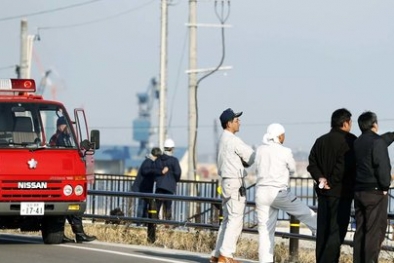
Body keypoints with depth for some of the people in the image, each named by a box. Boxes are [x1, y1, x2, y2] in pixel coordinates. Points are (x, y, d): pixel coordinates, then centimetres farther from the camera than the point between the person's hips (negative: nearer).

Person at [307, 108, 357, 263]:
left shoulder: (321, 141, 11)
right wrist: (333, 182, -10)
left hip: (323, 192, 6)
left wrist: (320, 178, -4)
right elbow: (345, 165, -19)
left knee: (322, 231, 10)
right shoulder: (349, 141, -10)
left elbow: (312, 163, 5)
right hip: (341, 192, -6)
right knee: (337, 232, -6)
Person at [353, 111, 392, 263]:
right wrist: (385, 186, -7)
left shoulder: (357, 143, 10)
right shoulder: (377, 142, -13)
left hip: (359, 192, 7)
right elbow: (382, 166, -19)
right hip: (375, 192, -7)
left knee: (360, 230, 11)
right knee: (375, 231, -5)